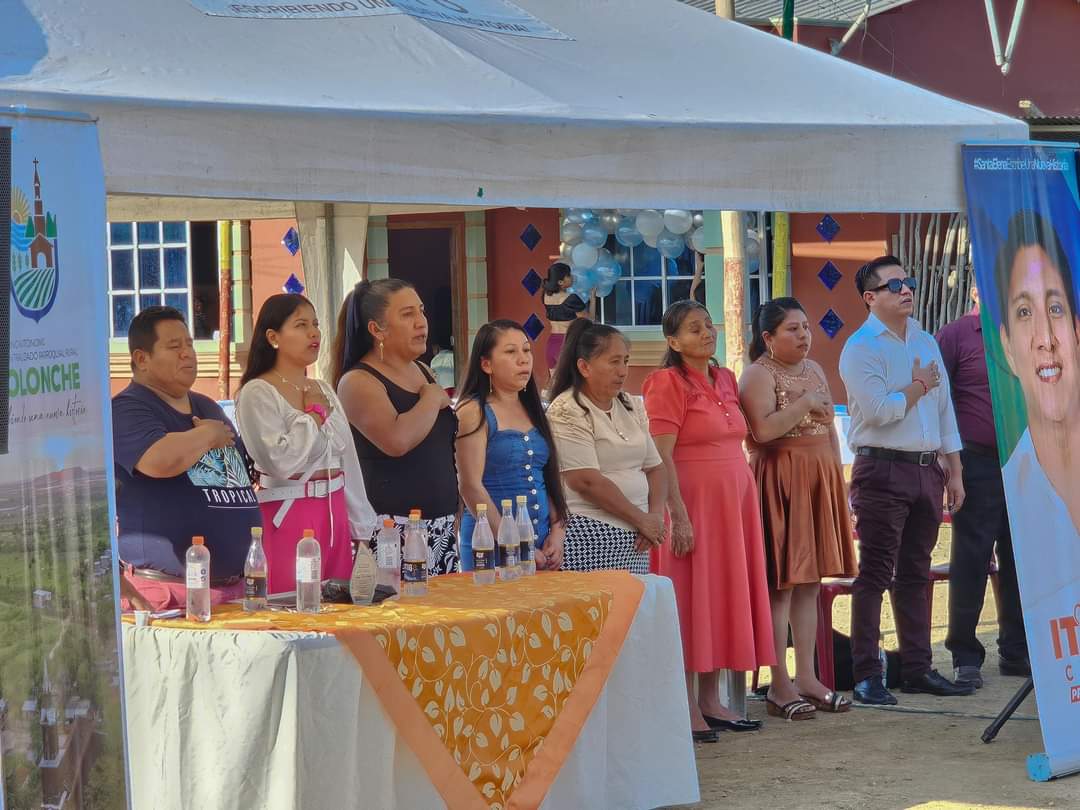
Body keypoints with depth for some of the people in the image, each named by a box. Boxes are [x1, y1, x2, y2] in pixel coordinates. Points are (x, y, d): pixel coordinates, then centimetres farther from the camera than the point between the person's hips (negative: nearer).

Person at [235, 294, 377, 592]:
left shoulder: (325, 391, 14)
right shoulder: (257, 393, -8)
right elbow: (281, 460, -22)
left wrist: (362, 530, 16)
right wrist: (316, 413, -9)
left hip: (335, 513, 7)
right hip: (288, 518, -7)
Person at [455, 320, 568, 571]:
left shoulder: (534, 411, 13)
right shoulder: (474, 413, -8)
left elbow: (550, 479, 15)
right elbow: (471, 487, -14)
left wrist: (557, 533, -1)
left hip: (541, 546, 6)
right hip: (491, 547, -6)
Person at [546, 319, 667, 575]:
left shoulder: (631, 408, 17)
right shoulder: (567, 412, -8)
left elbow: (655, 468, 18)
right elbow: (586, 481, -15)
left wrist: (656, 516, -1)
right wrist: (641, 519, -10)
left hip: (635, 540, 7)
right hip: (590, 539, -7)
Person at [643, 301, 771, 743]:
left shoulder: (726, 379, 13)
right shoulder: (668, 383, -10)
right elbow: (661, 457, -15)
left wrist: (746, 503, 13)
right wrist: (679, 515, -21)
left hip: (733, 502, 8)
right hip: (692, 501, -8)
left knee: (725, 598, 9)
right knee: (689, 601, -4)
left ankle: (711, 701, 16)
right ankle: (688, 707, 0)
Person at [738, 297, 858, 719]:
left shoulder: (814, 370, 16)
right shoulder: (759, 374, -8)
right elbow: (762, 430, -22)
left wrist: (838, 480, 17)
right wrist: (804, 404, -15)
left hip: (818, 482, 8)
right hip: (780, 482, -8)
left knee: (810, 581, 8)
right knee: (783, 581, -7)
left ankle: (807, 676, 13)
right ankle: (779, 684, -4)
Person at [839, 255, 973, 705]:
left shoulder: (926, 343, 16)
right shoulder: (861, 348, -6)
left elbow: (944, 410, 18)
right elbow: (879, 410, -18)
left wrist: (954, 470, 14)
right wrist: (919, 386, -3)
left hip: (927, 469, 7)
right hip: (882, 469, -7)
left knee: (916, 574, 11)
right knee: (875, 573, -6)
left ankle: (918, 668, 16)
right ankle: (866, 676, -4)